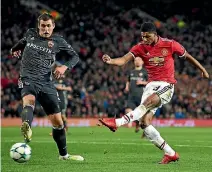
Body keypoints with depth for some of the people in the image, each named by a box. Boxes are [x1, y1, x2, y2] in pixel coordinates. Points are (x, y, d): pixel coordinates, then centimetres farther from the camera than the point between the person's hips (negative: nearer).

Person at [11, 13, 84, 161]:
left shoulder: (58, 41, 5)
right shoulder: (30, 34, 10)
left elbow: (75, 56, 10)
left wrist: (65, 67, -5)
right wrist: (16, 49, 27)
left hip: (46, 83, 2)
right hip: (28, 79, -2)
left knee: (57, 121, 5)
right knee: (29, 100, -38)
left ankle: (64, 155, 26)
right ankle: (26, 128, -71)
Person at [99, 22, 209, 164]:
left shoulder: (170, 45, -5)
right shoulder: (140, 47, 1)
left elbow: (187, 56, 11)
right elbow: (124, 60, -13)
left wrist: (203, 70, 19)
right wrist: (111, 61, -34)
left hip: (166, 85, -4)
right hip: (151, 85, 4)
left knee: (148, 102, -34)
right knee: (144, 120, -10)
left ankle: (117, 122, -42)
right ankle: (171, 154, -4)